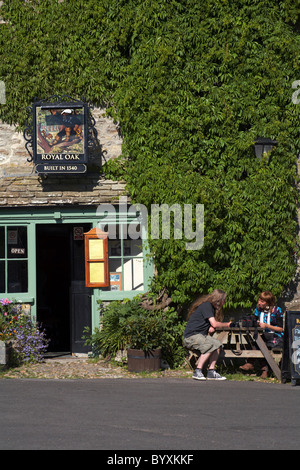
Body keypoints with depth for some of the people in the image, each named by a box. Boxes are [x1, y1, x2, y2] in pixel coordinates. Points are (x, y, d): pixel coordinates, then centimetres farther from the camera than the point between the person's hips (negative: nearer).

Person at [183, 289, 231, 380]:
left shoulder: (212, 307, 19)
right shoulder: (206, 306, -13)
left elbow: (212, 326, 21)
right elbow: (214, 324, -18)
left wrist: (212, 328, -3)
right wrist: (227, 324, -3)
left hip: (201, 335, 10)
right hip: (191, 336, -10)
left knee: (217, 344, -7)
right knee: (210, 345, -30)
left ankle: (211, 372, -8)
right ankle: (197, 372, -26)